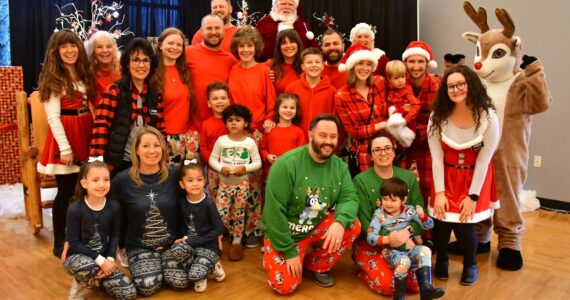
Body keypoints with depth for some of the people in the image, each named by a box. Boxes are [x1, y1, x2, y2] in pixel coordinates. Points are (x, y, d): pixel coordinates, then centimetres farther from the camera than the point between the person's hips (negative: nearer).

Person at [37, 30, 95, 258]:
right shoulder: (52, 78, -5)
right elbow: (53, 117, -11)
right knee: (66, 191, 0)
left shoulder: (83, 73, 14)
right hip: (65, 134, -6)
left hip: (86, 131, 6)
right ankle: (59, 243, 14)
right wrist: (65, 148, -16)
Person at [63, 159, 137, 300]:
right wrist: (100, 260, -21)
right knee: (87, 266, -42)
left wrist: (109, 259, -14)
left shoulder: (114, 207, -7)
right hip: (77, 257, -4)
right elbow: (74, 243, -16)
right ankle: (78, 288, -5)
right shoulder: (75, 209, -18)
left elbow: (114, 236, 1)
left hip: (104, 258, 4)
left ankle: (95, 278, 15)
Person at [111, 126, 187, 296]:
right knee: (147, 286, -21)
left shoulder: (174, 175, -6)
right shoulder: (122, 180, -8)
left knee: (180, 282, -18)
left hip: (172, 242, 1)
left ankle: (162, 264, 13)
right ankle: (137, 265, 12)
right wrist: (122, 245, 7)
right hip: (139, 246, -1)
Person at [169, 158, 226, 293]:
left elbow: (219, 229, -15)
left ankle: (211, 266, 9)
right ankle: (209, 268, -6)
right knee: (177, 249, -30)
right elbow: (183, 223, 11)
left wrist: (194, 241, -16)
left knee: (195, 275, -26)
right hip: (190, 244, 5)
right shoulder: (182, 201, -2)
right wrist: (185, 238, -8)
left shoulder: (208, 203, -15)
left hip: (208, 246, -4)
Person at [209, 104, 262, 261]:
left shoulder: (250, 142, -5)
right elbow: (212, 160, 0)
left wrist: (245, 168, -18)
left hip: (242, 184, -1)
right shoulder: (221, 140, -4)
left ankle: (237, 242, 26)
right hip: (224, 183, 1)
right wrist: (221, 168, -19)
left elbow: (258, 163, -1)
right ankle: (234, 233, 26)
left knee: (238, 214, 8)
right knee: (220, 214, -4)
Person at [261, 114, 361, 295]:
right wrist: (289, 251, -19)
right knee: (285, 286, -16)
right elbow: (274, 210, -23)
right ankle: (271, 256, 19)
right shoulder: (287, 164, -23)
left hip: (318, 227, 5)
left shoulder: (339, 165, -5)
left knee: (353, 225, -19)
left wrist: (340, 222, -37)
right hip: (284, 234, -4)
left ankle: (317, 266, 3)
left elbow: (349, 198, -13)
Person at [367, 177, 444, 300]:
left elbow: (429, 226, 3)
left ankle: (426, 288, -23)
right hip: (391, 251, -3)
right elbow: (370, 238, -12)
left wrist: (422, 216, -18)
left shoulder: (409, 211, 2)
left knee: (424, 250, -25)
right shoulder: (379, 214, -6)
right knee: (403, 261, -33)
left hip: (409, 248, 4)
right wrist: (386, 239, -29)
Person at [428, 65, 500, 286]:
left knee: (464, 223, -10)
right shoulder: (438, 117, -13)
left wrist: (473, 196, -14)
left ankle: (470, 264, 21)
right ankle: (441, 260, 23)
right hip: (447, 176, 2)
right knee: (440, 222, -8)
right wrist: (439, 192, -13)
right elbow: (436, 157, -11)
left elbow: (483, 160, -14)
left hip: (475, 177, -1)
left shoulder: (488, 117, -17)